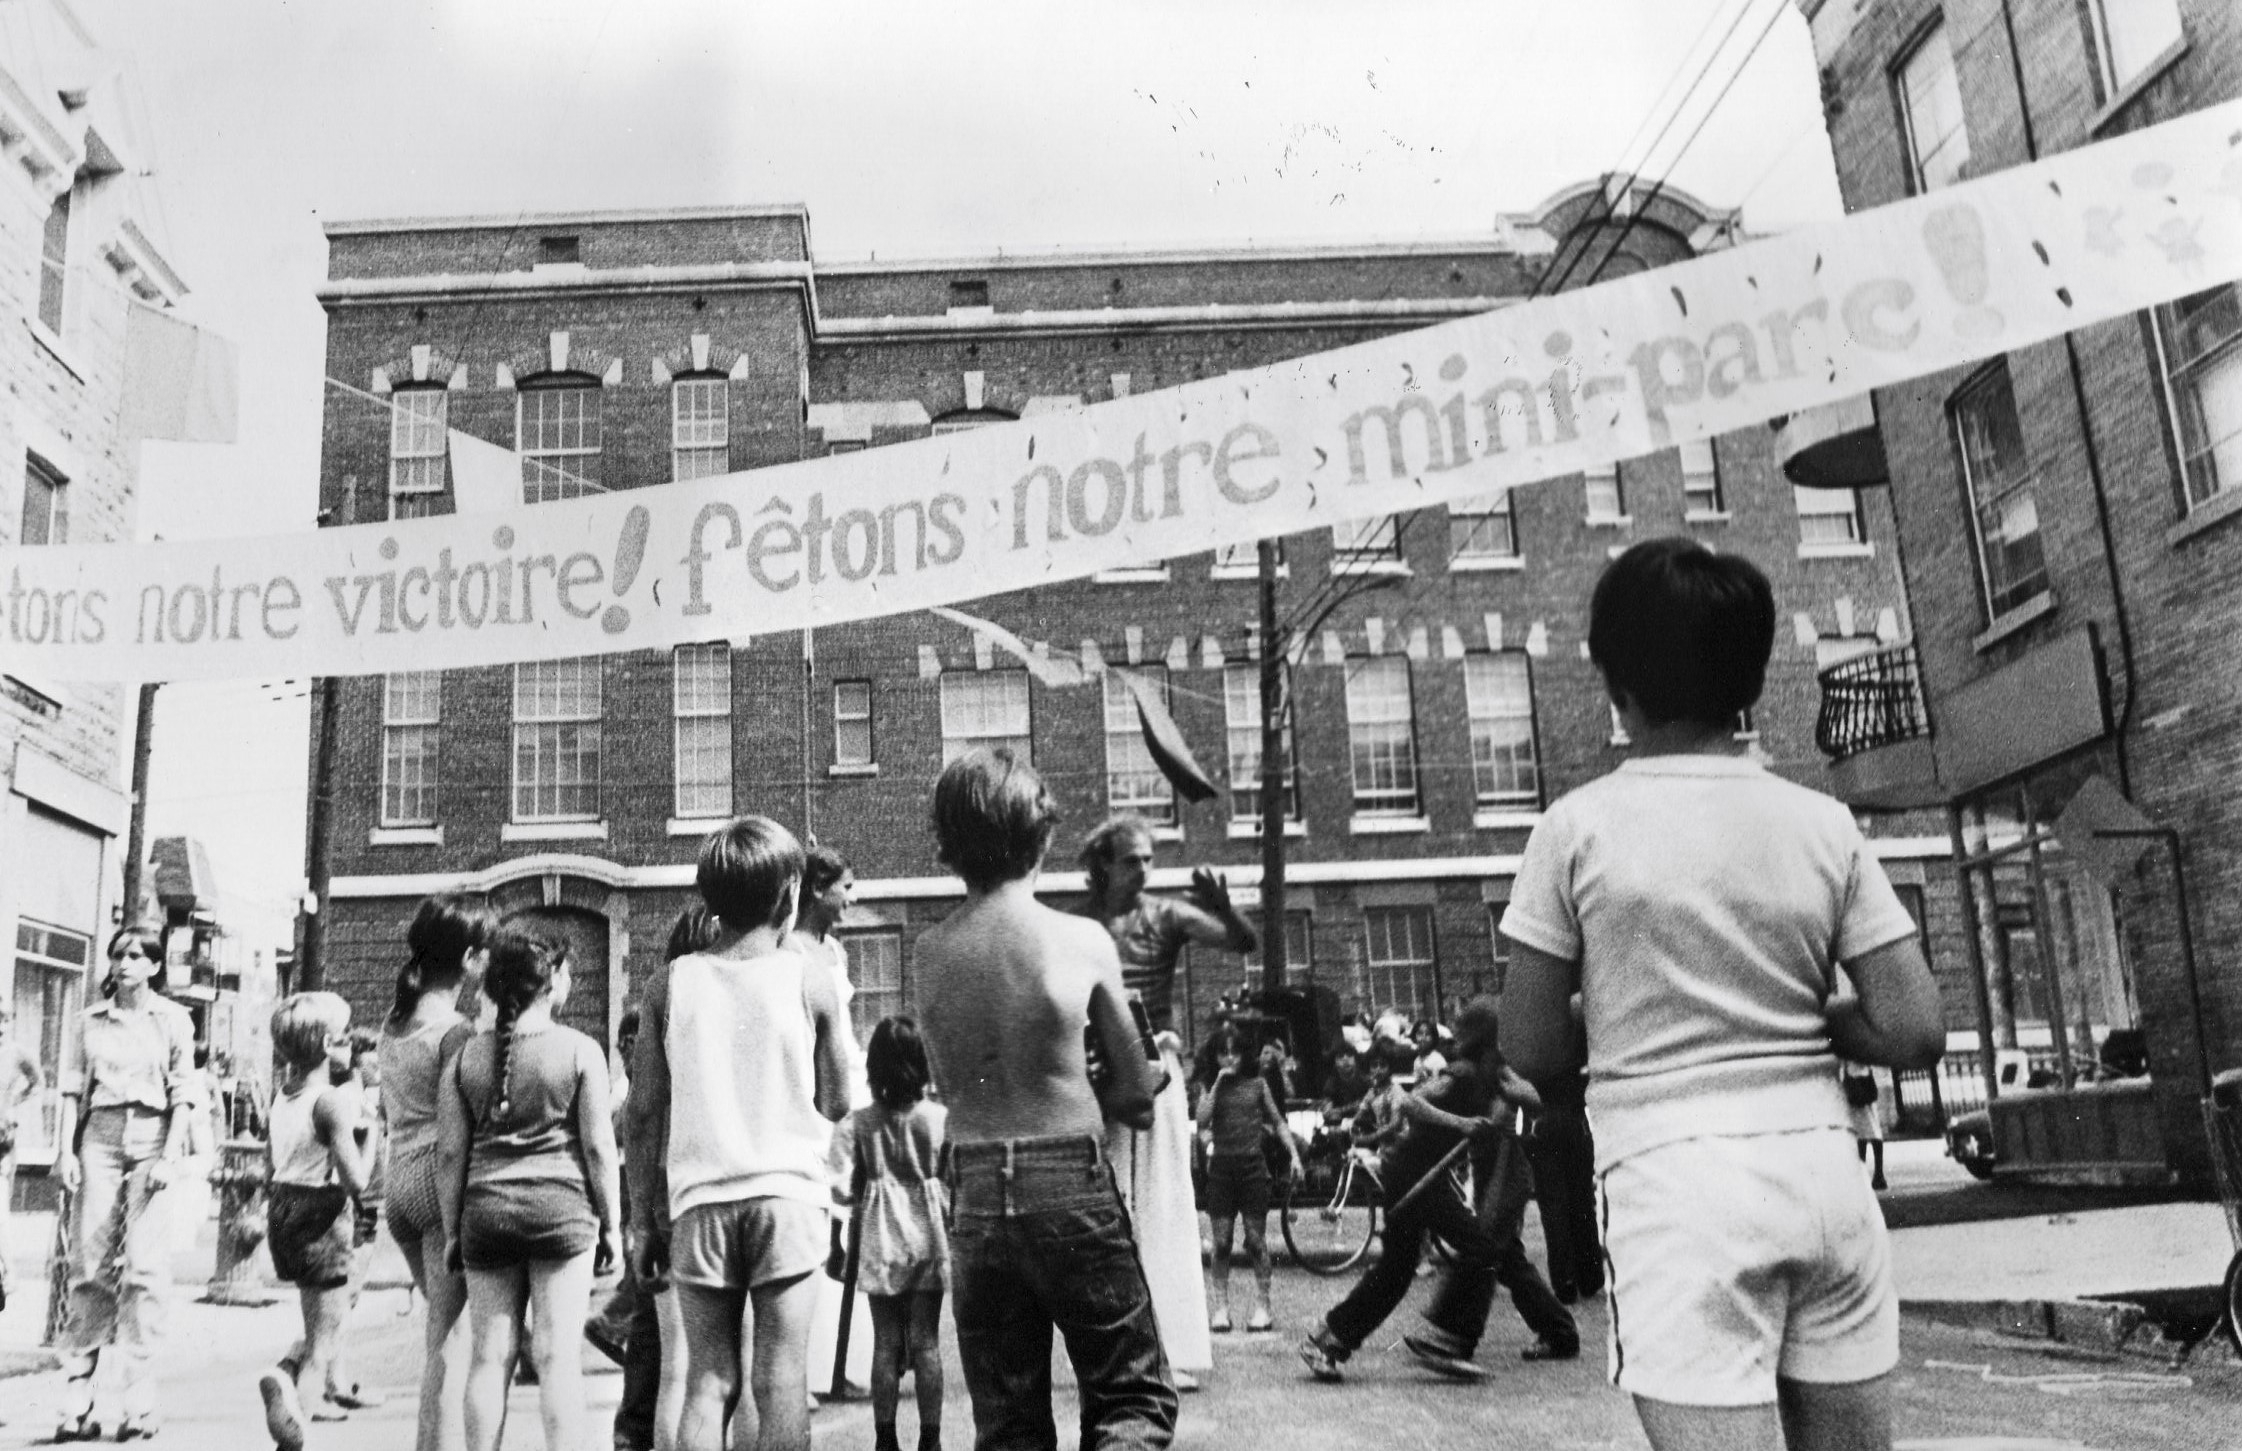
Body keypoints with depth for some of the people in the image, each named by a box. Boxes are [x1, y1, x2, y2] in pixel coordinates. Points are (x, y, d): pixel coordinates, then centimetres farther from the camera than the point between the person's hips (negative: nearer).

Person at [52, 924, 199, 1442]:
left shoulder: (173, 1020, 5)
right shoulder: (89, 1021, 11)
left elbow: (183, 1096, 2)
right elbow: (73, 1091, 10)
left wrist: (170, 1155, -8)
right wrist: (67, 1149, -2)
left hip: (152, 1137, -2)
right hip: (99, 1137, 2)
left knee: (145, 1265, -7)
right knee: (90, 1263, -2)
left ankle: (139, 1402, -4)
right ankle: (75, 1399, 2)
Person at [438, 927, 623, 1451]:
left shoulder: (467, 1056, 7)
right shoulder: (579, 1049, -3)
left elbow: (450, 1152, 6)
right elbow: (599, 1145, -4)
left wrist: (452, 1230, 13)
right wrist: (610, 1223, 4)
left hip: (486, 1209, 3)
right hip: (560, 1207, -3)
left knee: (489, 1356, 7)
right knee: (557, 1355, 0)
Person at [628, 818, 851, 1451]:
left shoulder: (671, 985, 3)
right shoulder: (809, 982, -1)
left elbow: (645, 1115, 4)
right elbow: (835, 1103, 6)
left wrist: (647, 1222, 11)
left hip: (699, 1198, 2)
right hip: (786, 1193, -2)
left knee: (708, 1381, 8)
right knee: (781, 1380, 1)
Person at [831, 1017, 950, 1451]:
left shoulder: (857, 1123, -5)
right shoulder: (940, 1118, -7)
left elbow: (840, 1188, -10)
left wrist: (865, 1194, 11)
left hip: (880, 1244, 0)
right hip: (929, 1240, 0)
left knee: (886, 1343, 8)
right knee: (925, 1341, 7)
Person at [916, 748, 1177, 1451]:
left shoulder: (930, 954, 0)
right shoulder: (1083, 940, -8)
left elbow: (955, 1084, 11)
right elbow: (1137, 1094, 0)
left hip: (976, 1200, 3)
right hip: (1072, 1189, -3)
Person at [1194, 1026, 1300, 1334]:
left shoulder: (1257, 1083, 6)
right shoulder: (1210, 1087, 6)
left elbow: (1278, 1122, 10)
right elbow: (1202, 1120, -11)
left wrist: (1294, 1155, 1)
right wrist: (1218, 1083, -11)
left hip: (1252, 1164, 0)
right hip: (1221, 1166, 0)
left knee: (1256, 1239, 1)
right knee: (1221, 1241, 2)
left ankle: (1262, 1306, 8)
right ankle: (1220, 1308, 8)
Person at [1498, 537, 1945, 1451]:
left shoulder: (1580, 828, -3)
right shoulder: (1822, 824, 4)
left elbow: (1531, 1049, -1)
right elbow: (1914, 1032, 1)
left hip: (1675, 1182, -4)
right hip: (1821, 1172, 4)